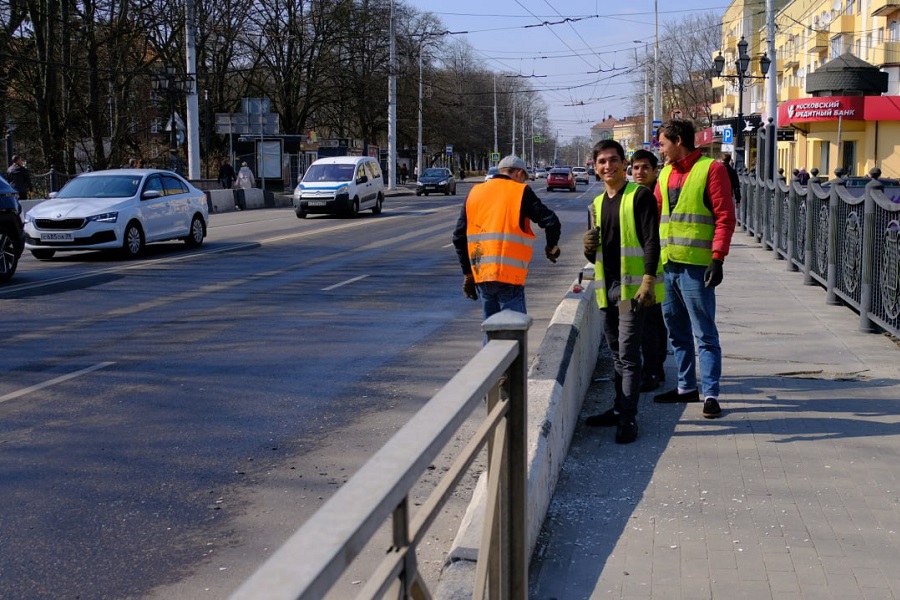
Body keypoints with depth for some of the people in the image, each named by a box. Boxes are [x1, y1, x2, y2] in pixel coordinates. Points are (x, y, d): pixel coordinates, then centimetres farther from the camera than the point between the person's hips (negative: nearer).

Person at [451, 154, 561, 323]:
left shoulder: (474, 193, 14)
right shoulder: (521, 192, 0)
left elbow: (459, 237, 13)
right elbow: (551, 221, -8)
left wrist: (467, 273, 19)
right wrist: (552, 247, 12)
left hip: (481, 275, 5)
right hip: (509, 276, -5)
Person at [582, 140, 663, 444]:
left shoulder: (640, 196, -7)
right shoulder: (596, 205, 15)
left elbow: (651, 240, -13)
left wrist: (648, 281, -21)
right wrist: (589, 248, -4)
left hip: (632, 287, -7)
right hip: (606, 288, 7)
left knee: (628, 354, -8)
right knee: (617, 354, 16)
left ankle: (628, 418, -3)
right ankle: (619, 408, 27)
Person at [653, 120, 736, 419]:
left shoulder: (711, 169, -5)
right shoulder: (666, 173, 16)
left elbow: (725, 217, -10)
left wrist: (717, 258, -17)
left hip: (695, 265, -8)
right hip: (666, 264, 8)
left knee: (705, 334, -4)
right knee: (677, 332, 14)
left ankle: (710, 394, -1)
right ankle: (687, 386, 24)